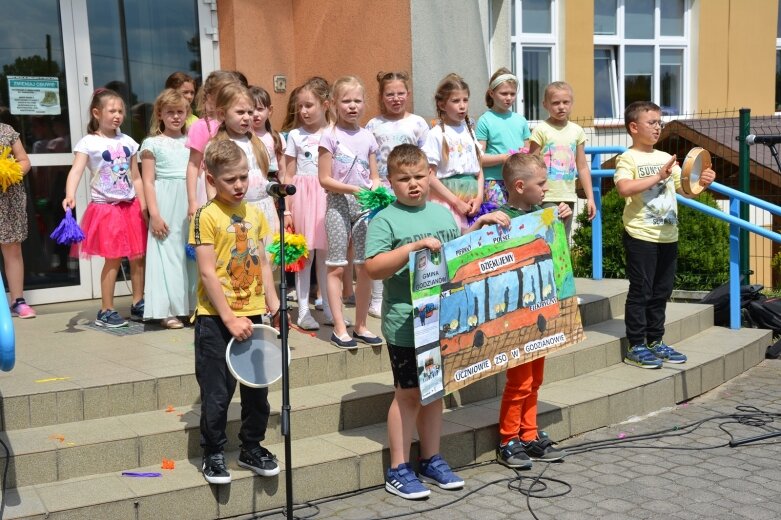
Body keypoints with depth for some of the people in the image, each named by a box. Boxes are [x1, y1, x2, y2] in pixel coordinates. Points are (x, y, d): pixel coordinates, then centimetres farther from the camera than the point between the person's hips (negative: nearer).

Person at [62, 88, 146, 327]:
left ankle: (138, 305, 20)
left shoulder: (128, 142, 9)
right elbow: (76, 170, -20)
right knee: (113, 259, -4)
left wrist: (143, 206, 11)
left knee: (138, 256, 7)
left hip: (131, 206, 5)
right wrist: (70, 195, -37)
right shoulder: (89, 142, -7)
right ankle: (106, 311, 8)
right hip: (105, 207, -5)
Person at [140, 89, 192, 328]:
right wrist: (154, 214, -11)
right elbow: (148, 182, -3)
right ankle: (168, 311, 2)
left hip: (192, 205, 4)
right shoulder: (152, 143, 1)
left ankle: (193, 306, 14)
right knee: (167, 255, -3)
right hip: (166, 206, -4)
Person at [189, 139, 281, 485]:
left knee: (257, 387, 13)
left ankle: (252, 447, 30)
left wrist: (273, 303, 4)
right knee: (217, 391, 3)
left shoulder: (255, 214, 8)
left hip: (251, 314, 6)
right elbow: (207, 273, -15)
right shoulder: (207, 216, -10)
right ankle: (213, 454, 20)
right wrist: (229, 318, -16)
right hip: (215, 319, -5)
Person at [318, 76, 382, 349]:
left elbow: (374, 176, 12)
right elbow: (325, 179, -7)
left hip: (364, 205, 4)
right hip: (339, 204, -4)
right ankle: (339, 328, 4)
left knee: (364, 267, 5)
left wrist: (375, 188, -9)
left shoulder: (368, 137, 9)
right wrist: (354, 189, -16)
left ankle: (361, 326, 16)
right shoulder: (330, 136, -3)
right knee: (336, 267, -2)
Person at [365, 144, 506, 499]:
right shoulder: (386, 220, -9)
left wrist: (480, 229, 8)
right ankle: (398, 470, 15)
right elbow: (373, 269, -19)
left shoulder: (443, 213, 10)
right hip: (406, 324, -6)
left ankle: (431, 460, 30)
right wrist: (413, 247, -25)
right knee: (408, 394, 3)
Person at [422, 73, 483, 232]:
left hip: (471, 202, 5)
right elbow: (430, 177, -9)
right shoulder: (437, 134, -5)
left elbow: (479, 170, 14)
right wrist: (457, 202, -11)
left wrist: (479, 197, -1)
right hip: (446, 200, -5)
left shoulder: (469, 132, 12)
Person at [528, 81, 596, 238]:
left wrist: (590, 197, 9)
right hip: (547, 198, -5)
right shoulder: (541, 130, -5)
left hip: (568, 197, 5)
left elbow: (582, 167, 12)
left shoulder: (577, 131, 8)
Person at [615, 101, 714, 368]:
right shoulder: (628, 158, -6)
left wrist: (702, 182, -5)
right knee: (640, 291, -1)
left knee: (661, 292, 12)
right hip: (641, 236, -7)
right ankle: (636, 346, 6)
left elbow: (686, 191, 14)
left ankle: (655, 341, 23)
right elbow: (624, 188, -24)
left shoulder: (666, 158, 14)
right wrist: (658, 176, -22)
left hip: (668, 236, 7)